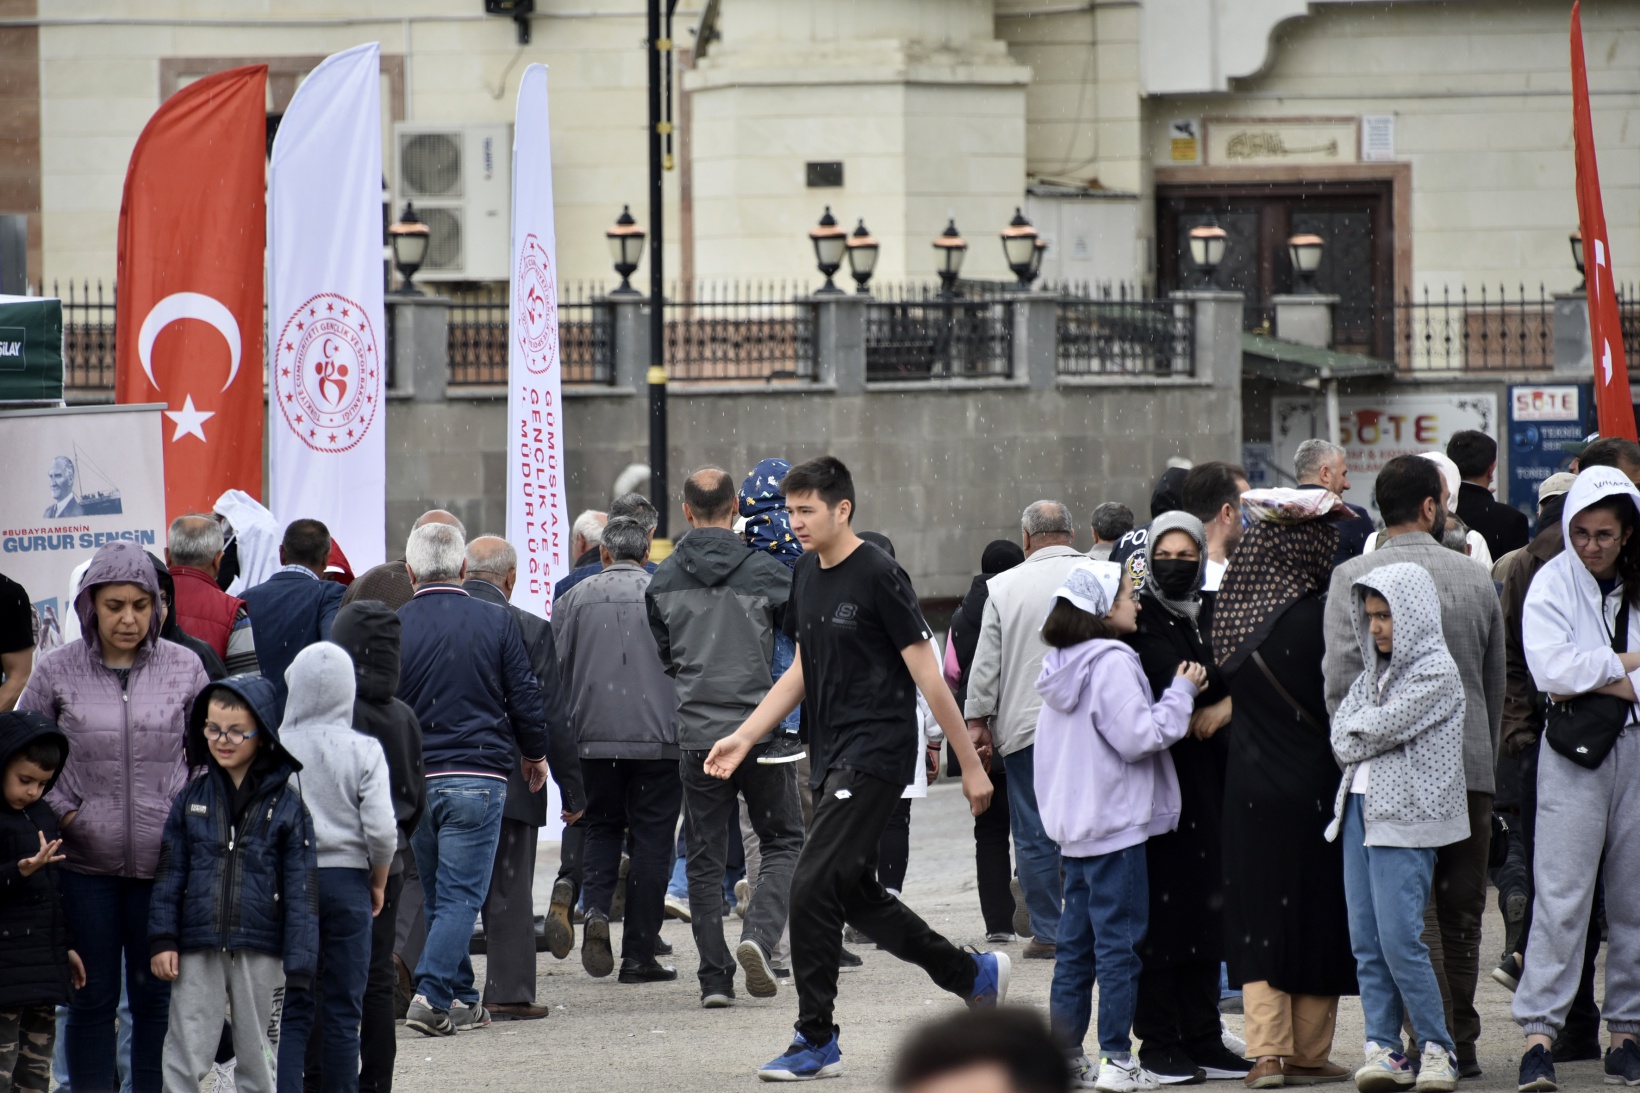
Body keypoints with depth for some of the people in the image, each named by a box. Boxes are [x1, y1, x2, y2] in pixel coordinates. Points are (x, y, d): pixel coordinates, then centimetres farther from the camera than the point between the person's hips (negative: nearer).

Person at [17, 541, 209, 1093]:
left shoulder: (184, 668, 1)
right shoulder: (58, 670, -2)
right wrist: (62, 811, -4)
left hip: (163, 861, 1)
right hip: (85, 862, -1)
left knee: (156, 996, 7)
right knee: (92, 997, 6)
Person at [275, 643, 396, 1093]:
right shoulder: (365, 752, -6)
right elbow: (381, 831, -10)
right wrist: (378, 884, 6)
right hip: (347, 880, 0)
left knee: (292, 1009, 4)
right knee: (344, 1009, 6)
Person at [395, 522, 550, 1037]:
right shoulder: (495, 623, -2)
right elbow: (525, 698, 2)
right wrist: (535, 754, 19)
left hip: (413, 779, 2)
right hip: (478, 777, -2)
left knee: (439, 894, 15)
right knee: (460, 895, -4)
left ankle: (461, 999, 20)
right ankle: (432, 995, -19)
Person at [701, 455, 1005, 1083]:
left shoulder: (879, 577, -13)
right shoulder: (808, 577, 12)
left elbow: (928, 676, -12)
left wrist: (971, 766, -10)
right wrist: (743, 737, 12)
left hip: (875, 754, -9)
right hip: (832, 760, 9)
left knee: (813, 886, -14)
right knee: (855, 895, 14)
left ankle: (816, 1042, -6)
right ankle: (975, 976, 31)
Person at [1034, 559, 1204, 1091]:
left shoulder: (1061, 664, 12)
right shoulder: (1112, 662, -15)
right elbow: (1139, 736, -20)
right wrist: (1181, 693, -9)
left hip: (1075, 825, 9)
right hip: (1116, 825, -9)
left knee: (1076, 942, 12)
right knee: (1119, 941, -6)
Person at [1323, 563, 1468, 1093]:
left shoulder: (1436, 672, -7)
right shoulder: (1375, 669, 17)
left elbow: (1379, 728, -14)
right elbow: (1342, 728, 9)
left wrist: (1355, 733, 3)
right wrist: (1359, 740, -8)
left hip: (1405, 817, -8)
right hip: (1359, 807, 8)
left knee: (1399, 939, -12)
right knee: (1366, 941, 3)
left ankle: (1437, 1048, -2)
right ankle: (1383, 1048, 4)